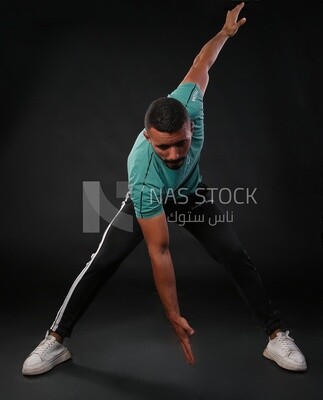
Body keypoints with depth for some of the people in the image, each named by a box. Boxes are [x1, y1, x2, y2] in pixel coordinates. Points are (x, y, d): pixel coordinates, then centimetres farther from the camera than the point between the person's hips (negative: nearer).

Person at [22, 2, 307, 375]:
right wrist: (175, 318, -36)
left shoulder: (187, 104, -37)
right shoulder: (144, 179, -44)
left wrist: (226, 30, 4)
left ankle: (277, 336, 6)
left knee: (237, 257, -7)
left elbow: (200, 65, -13)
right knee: (102, 263, -14)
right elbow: (159, 252, -40)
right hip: (150, 200, -3)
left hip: (192, 191, 4)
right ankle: (55, 340, 1)